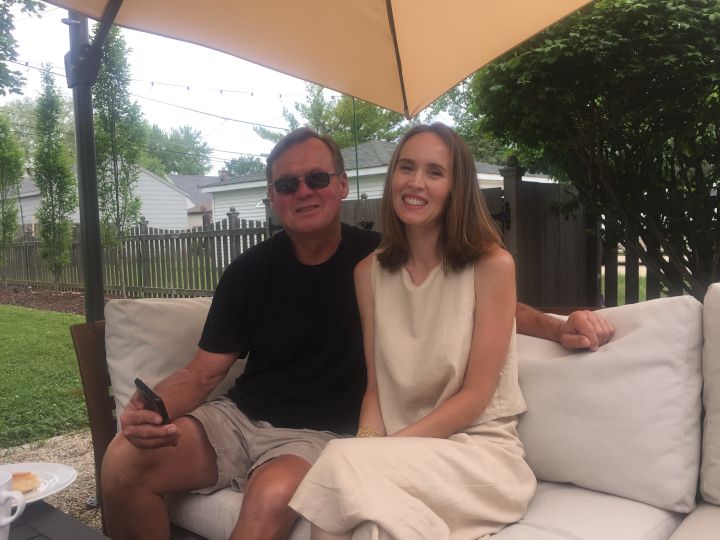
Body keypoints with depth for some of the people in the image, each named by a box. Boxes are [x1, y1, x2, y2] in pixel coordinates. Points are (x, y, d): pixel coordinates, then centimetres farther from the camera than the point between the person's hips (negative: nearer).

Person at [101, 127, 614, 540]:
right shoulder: (250, 271, 0)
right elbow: (203, 373, 1)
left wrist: (557, 326, -14)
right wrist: (152, 409, -20)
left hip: (317, 435, -3)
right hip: (239, 416, 3)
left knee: (273, 497, -36)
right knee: (125, 461, -19)